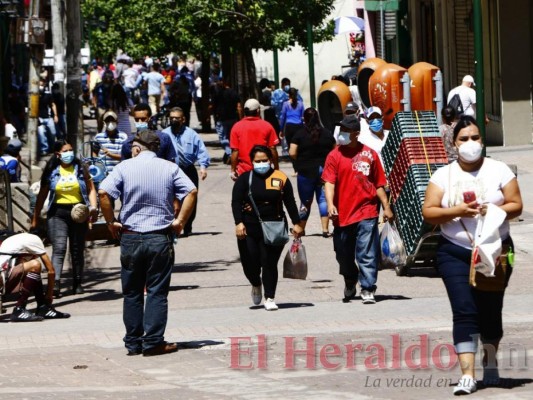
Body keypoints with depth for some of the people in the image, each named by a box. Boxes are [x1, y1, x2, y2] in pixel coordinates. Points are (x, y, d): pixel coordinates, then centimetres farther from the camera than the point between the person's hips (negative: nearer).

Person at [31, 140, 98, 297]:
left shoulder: (80, 169, 6)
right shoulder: (52, 172, 4)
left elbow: (91, 189, 6)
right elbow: (42, 195, 8)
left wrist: (93, 206, -11)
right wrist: (35, 218, 8)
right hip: (58, 213, -2)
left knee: (77, 250, 10)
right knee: (59, 249, -15)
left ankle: (77, 283, 20)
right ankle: (56, 283, -26)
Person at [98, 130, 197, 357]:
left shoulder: (124, 167, 0)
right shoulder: (170, 168, 4)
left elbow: (103, 193, -12)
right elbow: (191, 192, -7)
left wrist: (111, 222, -2)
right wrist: (180, 221, -2)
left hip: (130, 237, 0)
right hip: (160, 237, 0)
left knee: (132, 293, 10)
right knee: (157, 293, 2)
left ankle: (133, 343, 12)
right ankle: (153, 343, -2)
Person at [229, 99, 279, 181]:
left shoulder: (237, 127, -4)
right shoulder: (267, 126, -2)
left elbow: (235, 151, -6)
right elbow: (272, 149, -2)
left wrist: (233, 170, 2)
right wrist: (276, 168, 9)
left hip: (244, 171, -1)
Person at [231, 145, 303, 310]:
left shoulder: (280, 178, 4)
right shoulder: (244, 179, 2)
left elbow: (290, 203, 8)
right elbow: (236, 202, -4)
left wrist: (296, 223, 4)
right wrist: (239, 223, -16)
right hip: (249, 229, 1)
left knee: (270, 263, -4)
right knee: (250, 263, 3)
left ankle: (270, 298, 6)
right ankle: (256, 285, 35)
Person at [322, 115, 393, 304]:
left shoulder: (369, 154, 5)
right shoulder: (335, 155, 3)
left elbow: (379, 183, 10)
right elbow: (329, 182, -6)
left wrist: (386, 206, 6)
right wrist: (330, 204, -21)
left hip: (366, 212, -1)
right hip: (342, 213, 1)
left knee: (367, 253, -7)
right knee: (344, 254, 13)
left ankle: (368, 290, -5)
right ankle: (350, 282, 38)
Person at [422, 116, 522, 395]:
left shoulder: (499, 171, 2)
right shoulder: (443, 175, 2)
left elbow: (516, 205, -1)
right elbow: (428, 212, -4)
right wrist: (457, 211, -19)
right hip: (455, 253, -1)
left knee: (491, 309, 9)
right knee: (464, 311, -11)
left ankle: (490, 363, 32)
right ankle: (467, 375, -16)